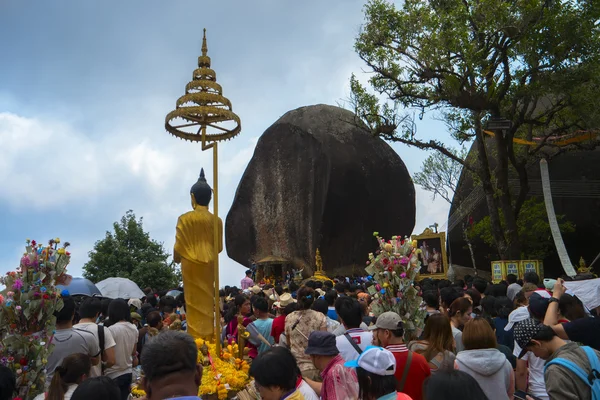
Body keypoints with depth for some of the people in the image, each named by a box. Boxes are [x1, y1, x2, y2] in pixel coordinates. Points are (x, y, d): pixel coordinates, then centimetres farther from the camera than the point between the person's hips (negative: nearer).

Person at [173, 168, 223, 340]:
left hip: (191, 265, -3)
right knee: (208, 301, 11)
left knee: (195, 303, 3)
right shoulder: (217, 220, -1)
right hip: (209, 265, 3)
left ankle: (196, 338, 5)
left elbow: (178, 248, -5)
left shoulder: (185, 219, -10)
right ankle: (209, 337, 14)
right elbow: (219, 247, 7)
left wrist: (176, 258, 15)